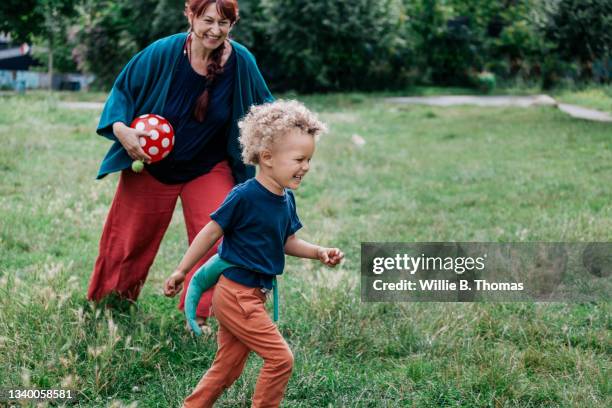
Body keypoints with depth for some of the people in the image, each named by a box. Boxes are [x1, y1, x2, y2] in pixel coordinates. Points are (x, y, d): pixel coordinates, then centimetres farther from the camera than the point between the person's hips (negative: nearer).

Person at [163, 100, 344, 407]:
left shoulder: (286, 199, 5)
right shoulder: (244, 196, -19)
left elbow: (287, 242, 16)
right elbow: (212, 232, -11)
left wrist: (319, 253, 0)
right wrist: (181, 271, -5)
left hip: (254, 295, 9)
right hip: (236, 293, -9)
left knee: (228, 368, 15)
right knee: (281, 359, -8)